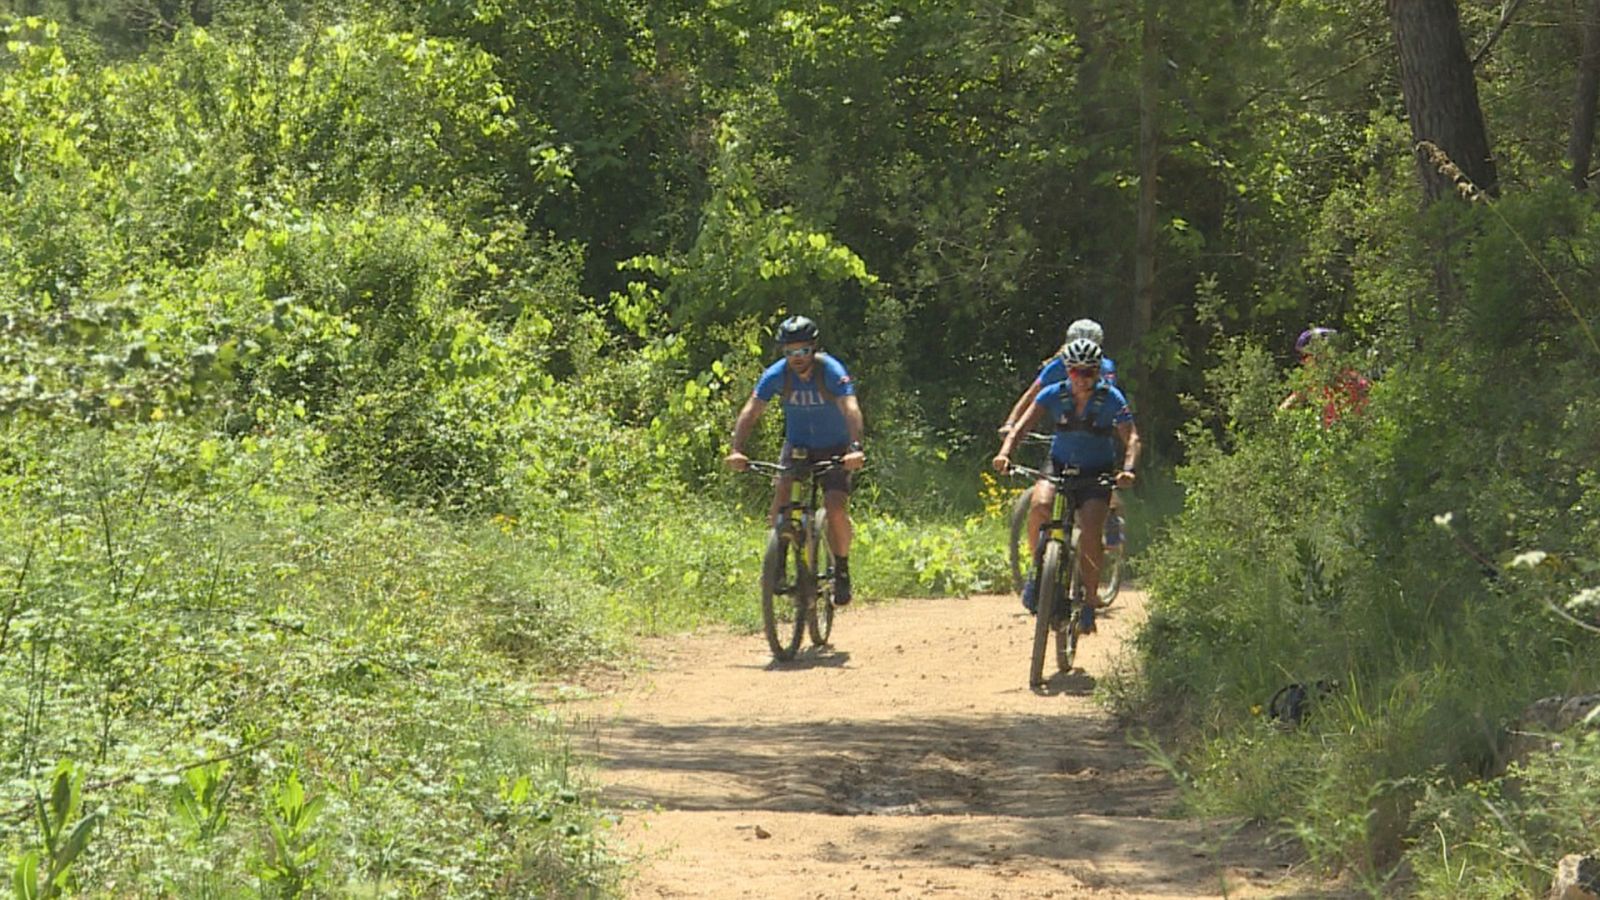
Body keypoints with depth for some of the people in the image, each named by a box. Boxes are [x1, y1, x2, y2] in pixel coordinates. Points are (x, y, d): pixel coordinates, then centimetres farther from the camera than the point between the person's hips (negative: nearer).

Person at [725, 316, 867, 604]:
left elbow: (850, 408, -37)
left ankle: (842, 570, 2)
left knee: (835, 508, -20)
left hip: (834, 448, -2)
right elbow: (751, 410, -23)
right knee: (781, 495, -22)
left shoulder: (832, 371, -24)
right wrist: (736, 450, -39)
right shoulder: (777, 374, -16)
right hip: (797, 446, 2)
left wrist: (855, 448, -54)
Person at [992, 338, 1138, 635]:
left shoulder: (1111, 399, -14)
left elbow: (1131, 438, -20)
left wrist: (1128, 469, -40)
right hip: (1060, 465, 1)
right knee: (1040, 505, -30)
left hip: (1096, 473, -1)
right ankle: (1037, 569, -9)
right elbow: (1022, 425, -19)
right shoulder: (1054, 394, -11)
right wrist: (1005, 452, -37)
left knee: (1090, 534, -19)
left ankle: (1090, 601, -3)